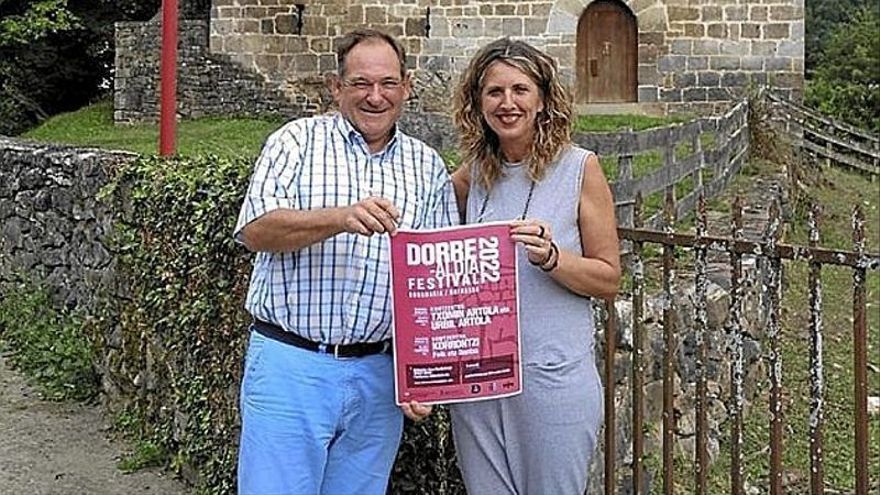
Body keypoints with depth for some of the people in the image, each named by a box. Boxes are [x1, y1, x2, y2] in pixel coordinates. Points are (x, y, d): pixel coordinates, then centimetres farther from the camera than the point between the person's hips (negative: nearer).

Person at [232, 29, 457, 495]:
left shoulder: (428, 167, 10)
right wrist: (343, 218, -30)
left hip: (379, 375, 3)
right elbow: (255, 229, -13)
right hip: (290, 366, -3)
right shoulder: (298, 139, 1)